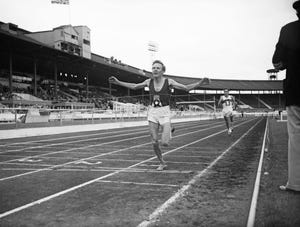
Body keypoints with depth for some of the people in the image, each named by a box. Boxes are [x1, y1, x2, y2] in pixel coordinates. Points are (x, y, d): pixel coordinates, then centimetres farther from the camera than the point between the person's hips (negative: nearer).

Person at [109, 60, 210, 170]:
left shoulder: (169, 82, -7)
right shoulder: (149, 82, 3)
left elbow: (186, 88, -10)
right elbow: (134, 86, 16)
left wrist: (200, 83, -24)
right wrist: (118, 82, 14)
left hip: (164, 113, -3)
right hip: (152, 112, 3)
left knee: (164, 143, -12)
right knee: (154, 142, 3)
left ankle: (169, 132, 23)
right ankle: (162, 163, 24)